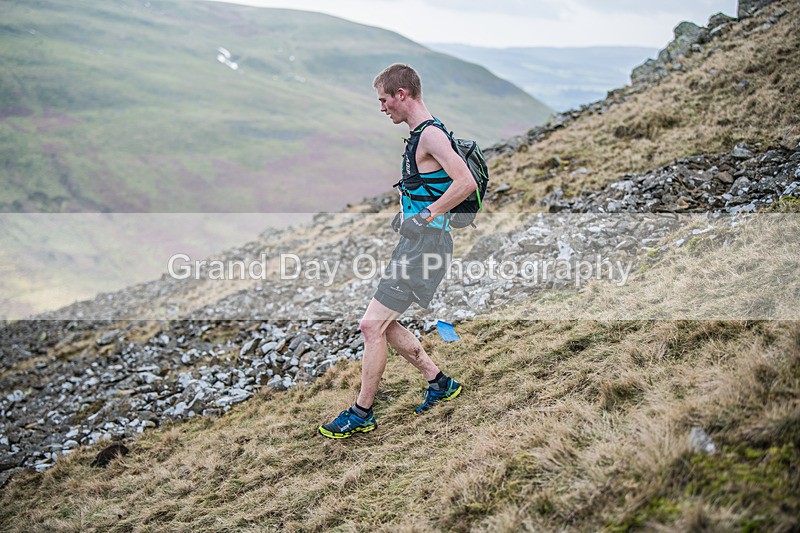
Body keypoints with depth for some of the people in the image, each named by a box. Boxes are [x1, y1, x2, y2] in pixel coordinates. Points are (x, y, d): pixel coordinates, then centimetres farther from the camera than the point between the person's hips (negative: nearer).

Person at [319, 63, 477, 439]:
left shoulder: (431, 135, -15)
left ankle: (362, 414, 2)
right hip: (414, 244, 11)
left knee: (372, 325, -8)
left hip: (425, 242, -11)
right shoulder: (421, 136, 17)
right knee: (384, 324, 14)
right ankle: (440, 383, 25)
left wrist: (425, 217, -21)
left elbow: (466, 183, -27)